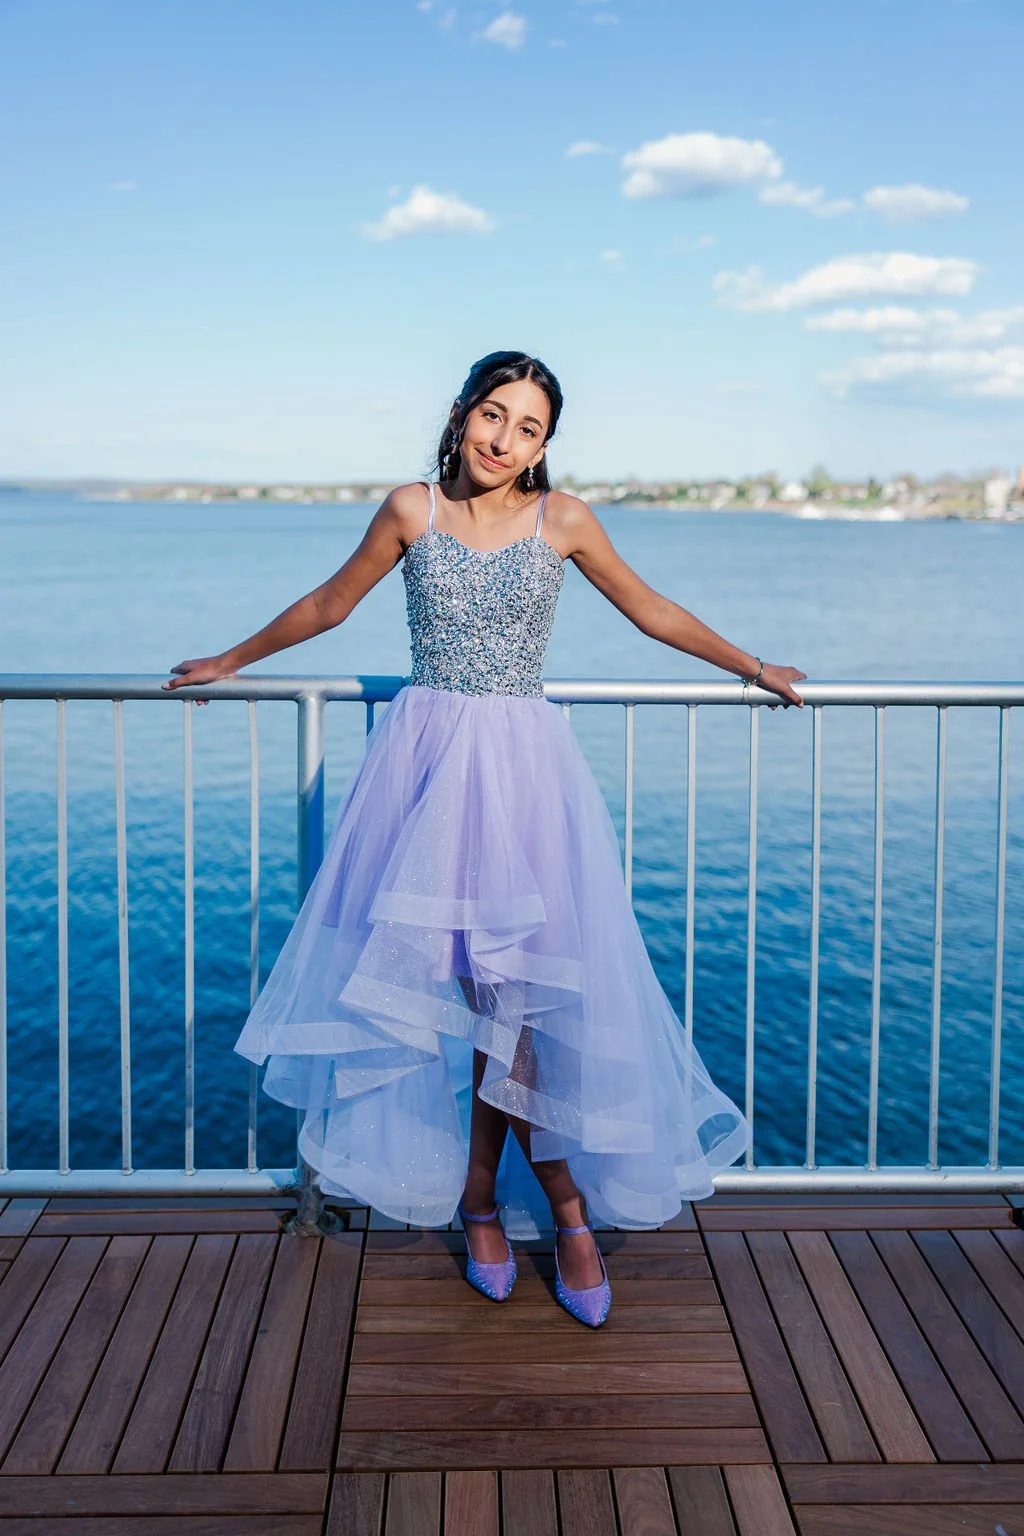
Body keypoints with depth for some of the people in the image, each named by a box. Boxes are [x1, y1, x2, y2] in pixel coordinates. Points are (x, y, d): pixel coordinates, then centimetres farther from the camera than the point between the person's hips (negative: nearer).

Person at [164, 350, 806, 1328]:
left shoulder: (561, 520, 3)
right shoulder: (411, 510, 4)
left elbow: (653, 612, 15)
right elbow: (330, 604, 18)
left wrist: (754, 669, 22)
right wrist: (232, 661, 27)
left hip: (520, 761, 0)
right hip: (426, 753, 1)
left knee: (510, 981, -7)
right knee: (466, 983, -3)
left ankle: (480, 1194, 11)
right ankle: (565, 1204, 11)